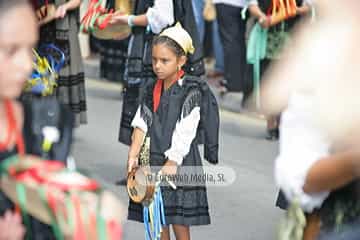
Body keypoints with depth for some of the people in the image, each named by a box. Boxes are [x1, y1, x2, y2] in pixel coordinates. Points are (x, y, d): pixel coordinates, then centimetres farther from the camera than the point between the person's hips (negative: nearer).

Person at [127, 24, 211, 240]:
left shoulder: (190, 92, -10)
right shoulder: (151, 90, 8)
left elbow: (185, 132, -15)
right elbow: (141, 125, 1)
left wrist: (172, 162, -22)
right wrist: (133, 155, -12)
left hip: (178, 164, -5)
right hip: (152, 161, 5)